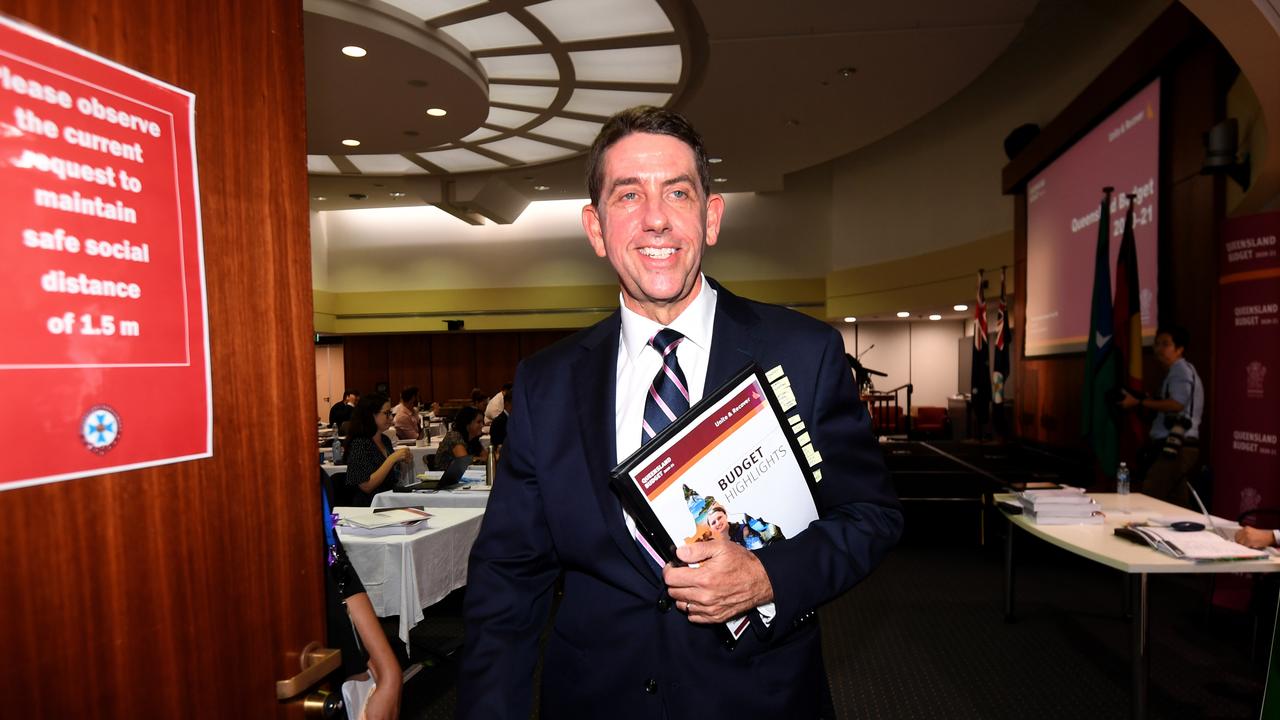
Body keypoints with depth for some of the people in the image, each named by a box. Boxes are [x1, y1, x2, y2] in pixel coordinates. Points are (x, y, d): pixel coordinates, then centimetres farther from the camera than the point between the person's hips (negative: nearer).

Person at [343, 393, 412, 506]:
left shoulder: (385, 440, 11)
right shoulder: (359, 444, -11)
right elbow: (366, 486, -17)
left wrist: (401, 460, 4)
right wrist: (392, 458, -18)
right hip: (368, 506, -7)